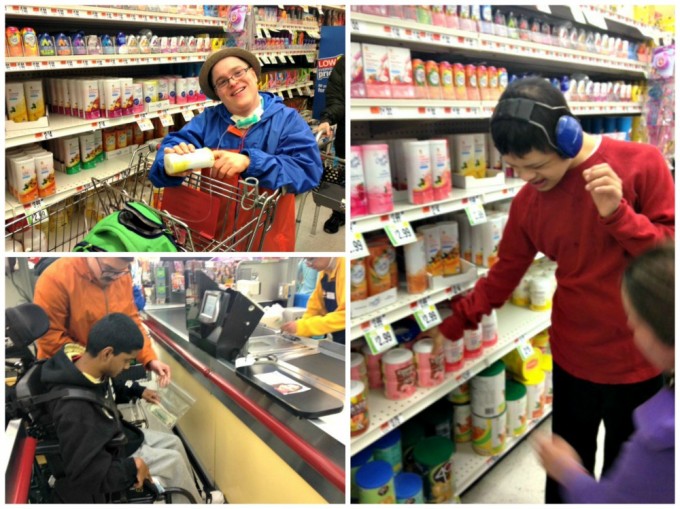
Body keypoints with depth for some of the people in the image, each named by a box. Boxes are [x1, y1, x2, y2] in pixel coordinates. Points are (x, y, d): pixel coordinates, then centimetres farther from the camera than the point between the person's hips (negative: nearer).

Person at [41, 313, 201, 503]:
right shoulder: (75, 410, -41)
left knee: (174, 443, 13)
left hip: (115, 436, 8)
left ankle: (192, 496, 33)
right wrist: (131, 467, -26)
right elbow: (84, 473, -34)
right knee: (174, 461, -3)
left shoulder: (85, 365, -15)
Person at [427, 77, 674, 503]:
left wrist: (618, 214, -28)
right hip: (573, 355, 3)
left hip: (637, 356, -2)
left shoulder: (643, 164, -14)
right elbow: (505, 272, 5)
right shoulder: (529, 201, -5)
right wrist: (454, 324, 4)